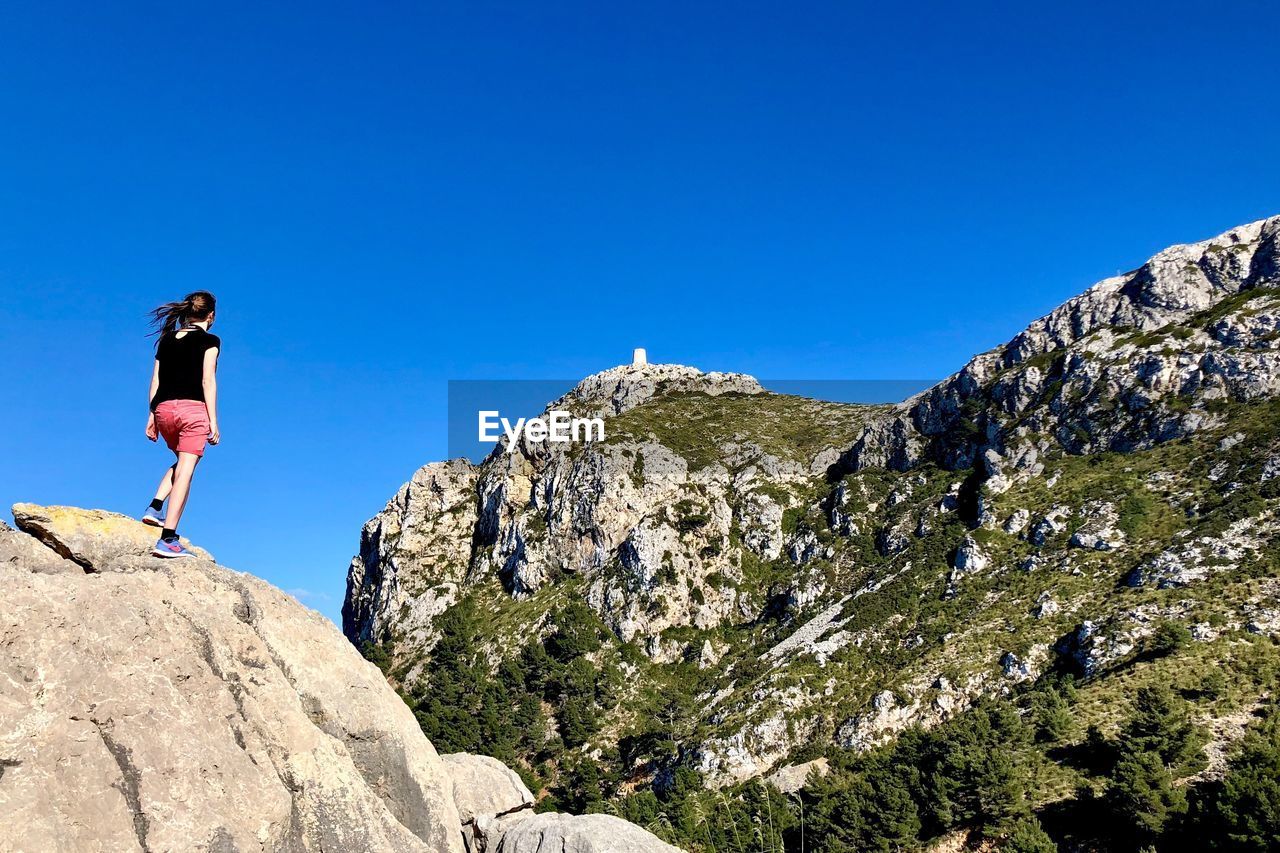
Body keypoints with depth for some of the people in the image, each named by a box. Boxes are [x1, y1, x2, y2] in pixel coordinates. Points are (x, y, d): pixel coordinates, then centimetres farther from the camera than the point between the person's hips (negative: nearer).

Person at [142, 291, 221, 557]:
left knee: (182, 464, 27)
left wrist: (152, 417, 16)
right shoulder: (209, 341, 2)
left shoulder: (166, 340, 17)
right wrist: (213, 420, -7)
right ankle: (168, 539, -10)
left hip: (163, 409, 6)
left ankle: (154, 509, 9)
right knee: (185, 470, -6)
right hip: (192, 408, -6)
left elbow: (155, 381, 13)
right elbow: (208, 381, -6)